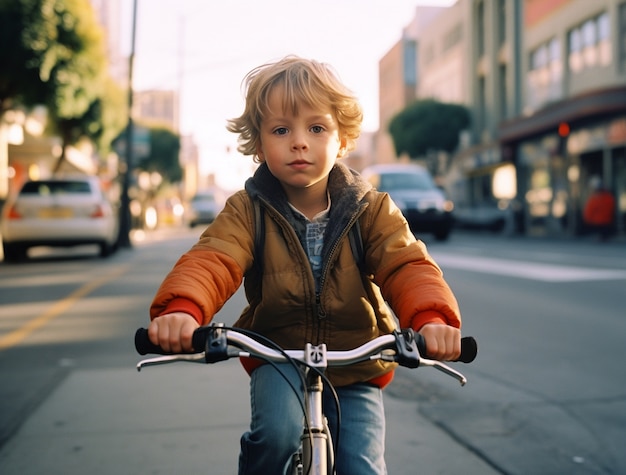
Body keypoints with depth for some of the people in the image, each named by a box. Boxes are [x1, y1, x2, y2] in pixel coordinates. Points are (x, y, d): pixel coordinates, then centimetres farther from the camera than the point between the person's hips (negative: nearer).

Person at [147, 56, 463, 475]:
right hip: (278, 361, -1)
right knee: (277, 433, -28)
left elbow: (406, 264, -20)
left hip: (355, 369, 1)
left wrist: (431, 317, -43)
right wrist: (182, 308, -47)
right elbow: (211, 260, -24)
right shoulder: (247, 211, -8)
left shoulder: (371, 209, -6)